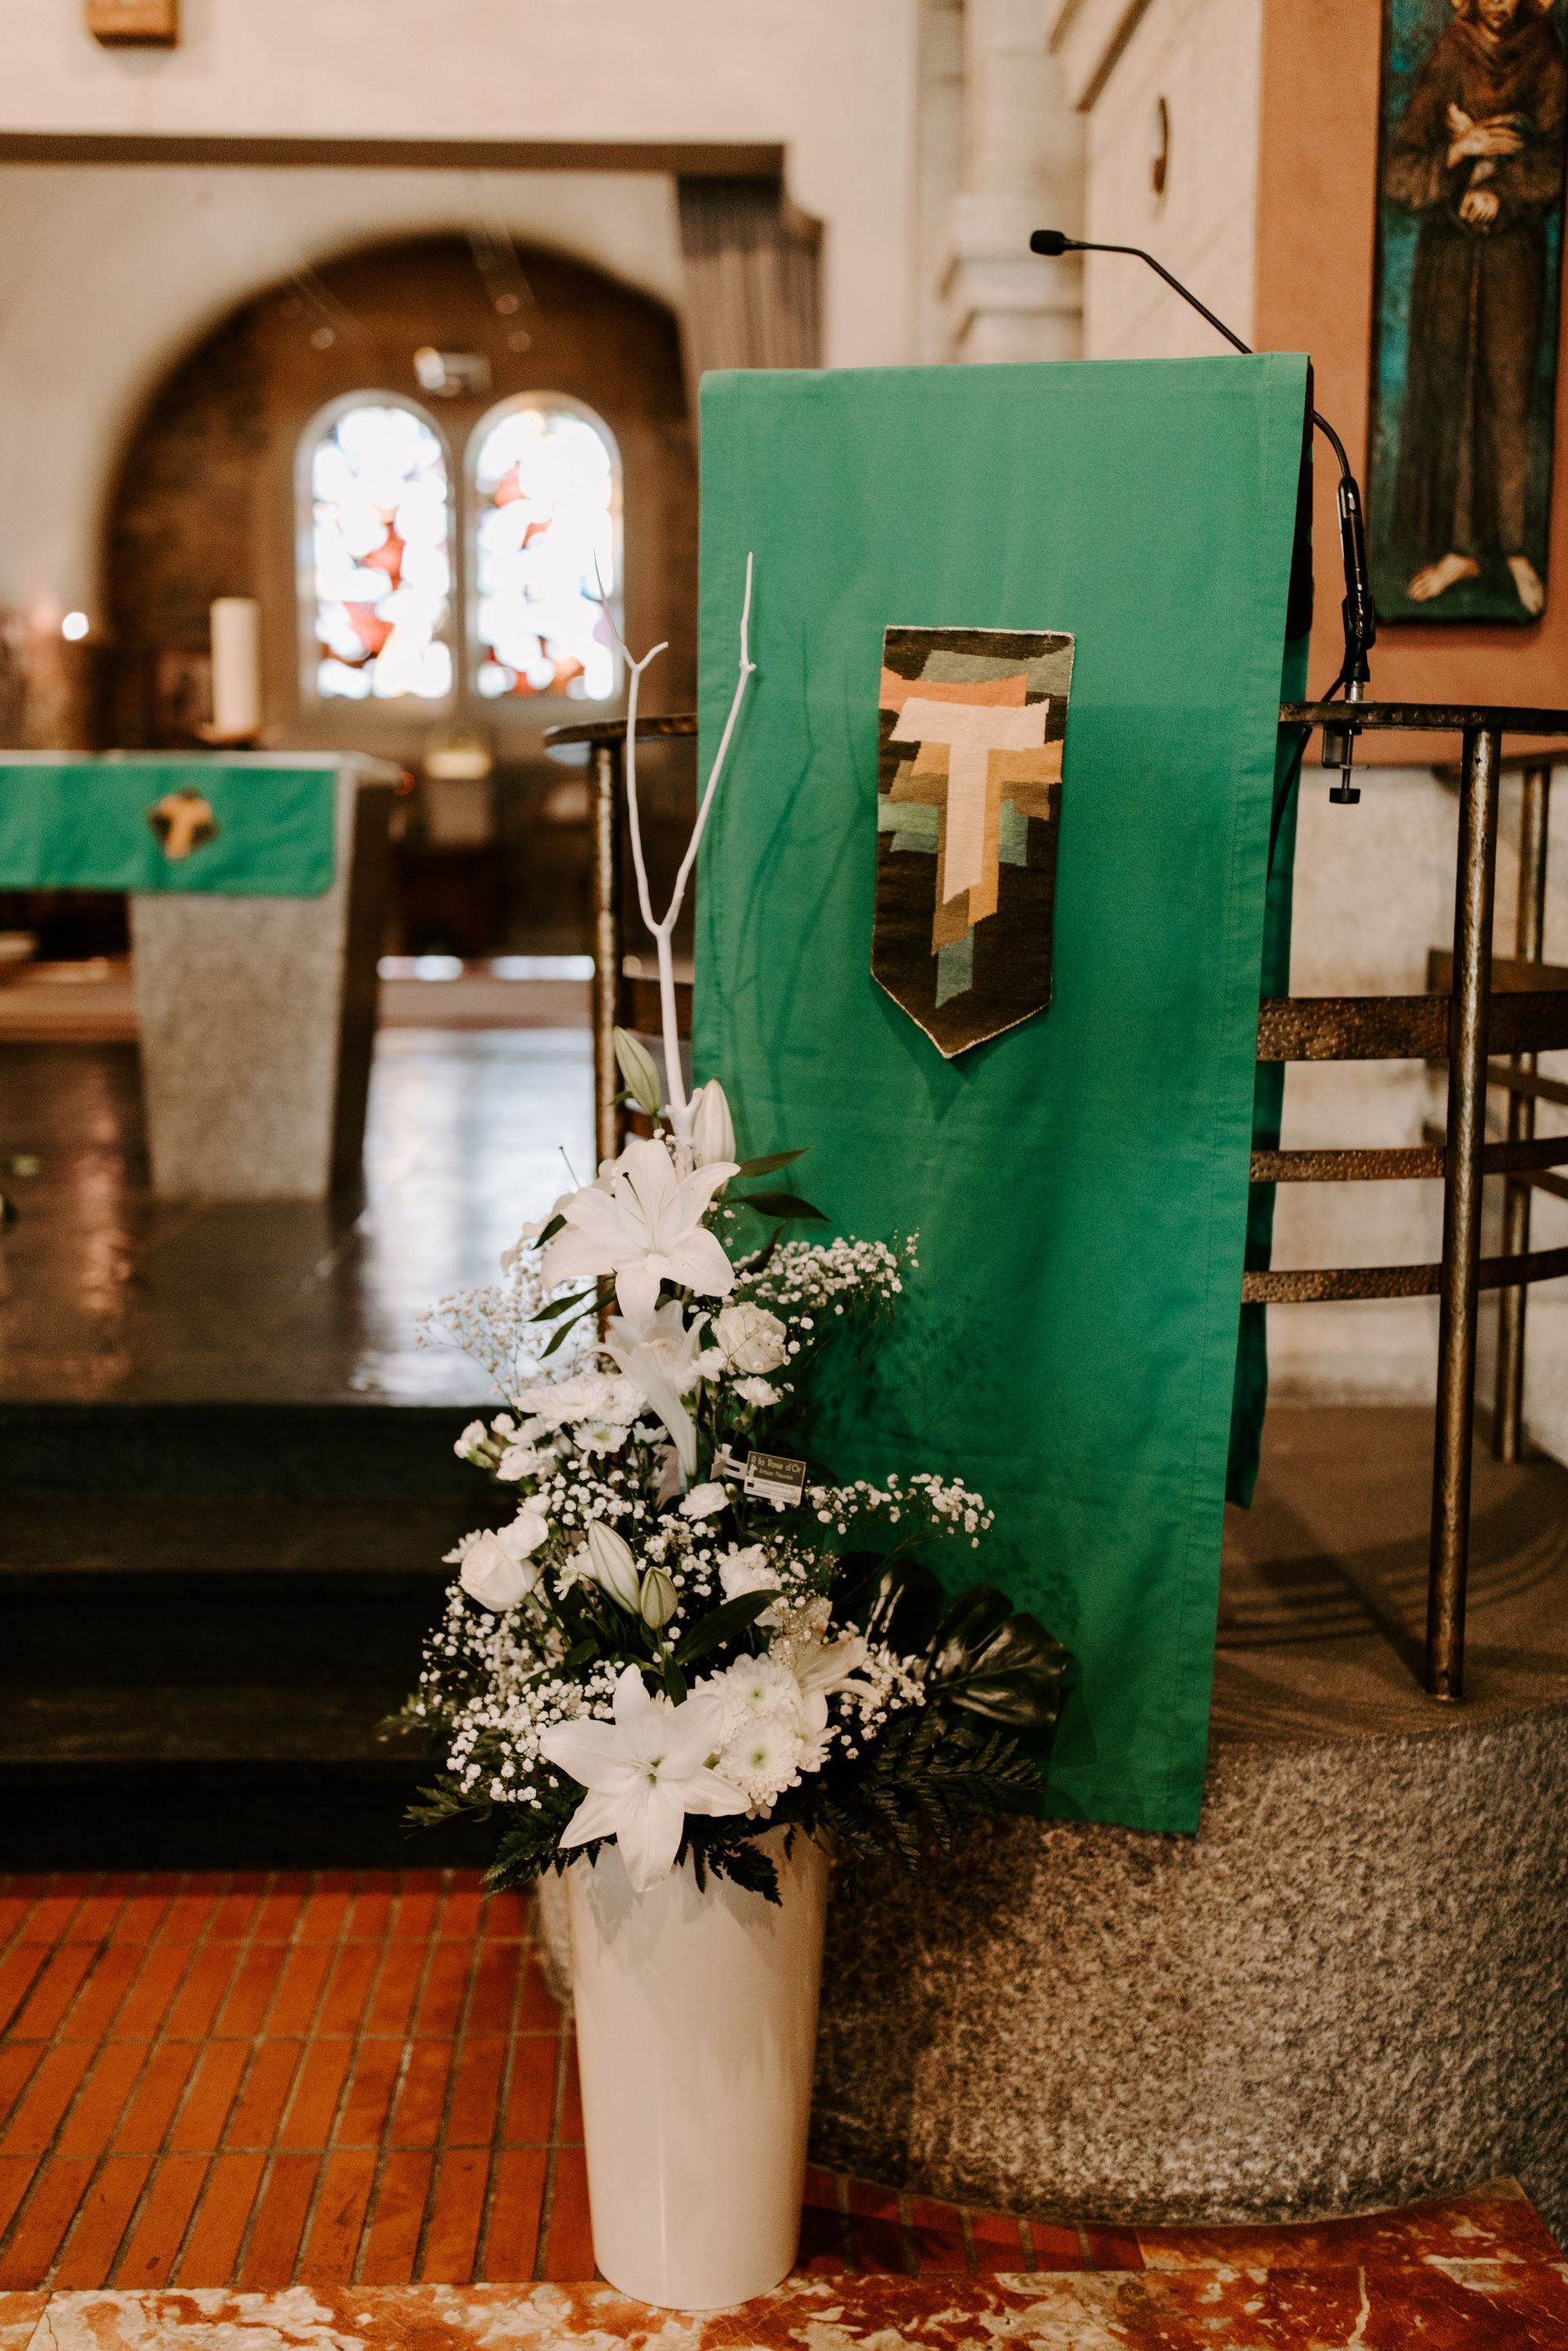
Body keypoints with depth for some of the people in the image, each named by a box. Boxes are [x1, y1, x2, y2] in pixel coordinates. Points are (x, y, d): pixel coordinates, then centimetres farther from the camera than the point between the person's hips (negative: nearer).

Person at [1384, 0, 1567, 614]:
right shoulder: (1445, 65, 3)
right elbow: (1399, 175, -4)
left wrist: (1499, 192, -16)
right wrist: (1457, 152, -19)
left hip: (1513, 256, -1)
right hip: (1446, 254, 1)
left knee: (1508, 400, -3)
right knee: (1447, 395, 1)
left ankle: (1515, 545, 5)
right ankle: (1460, 547, 8)